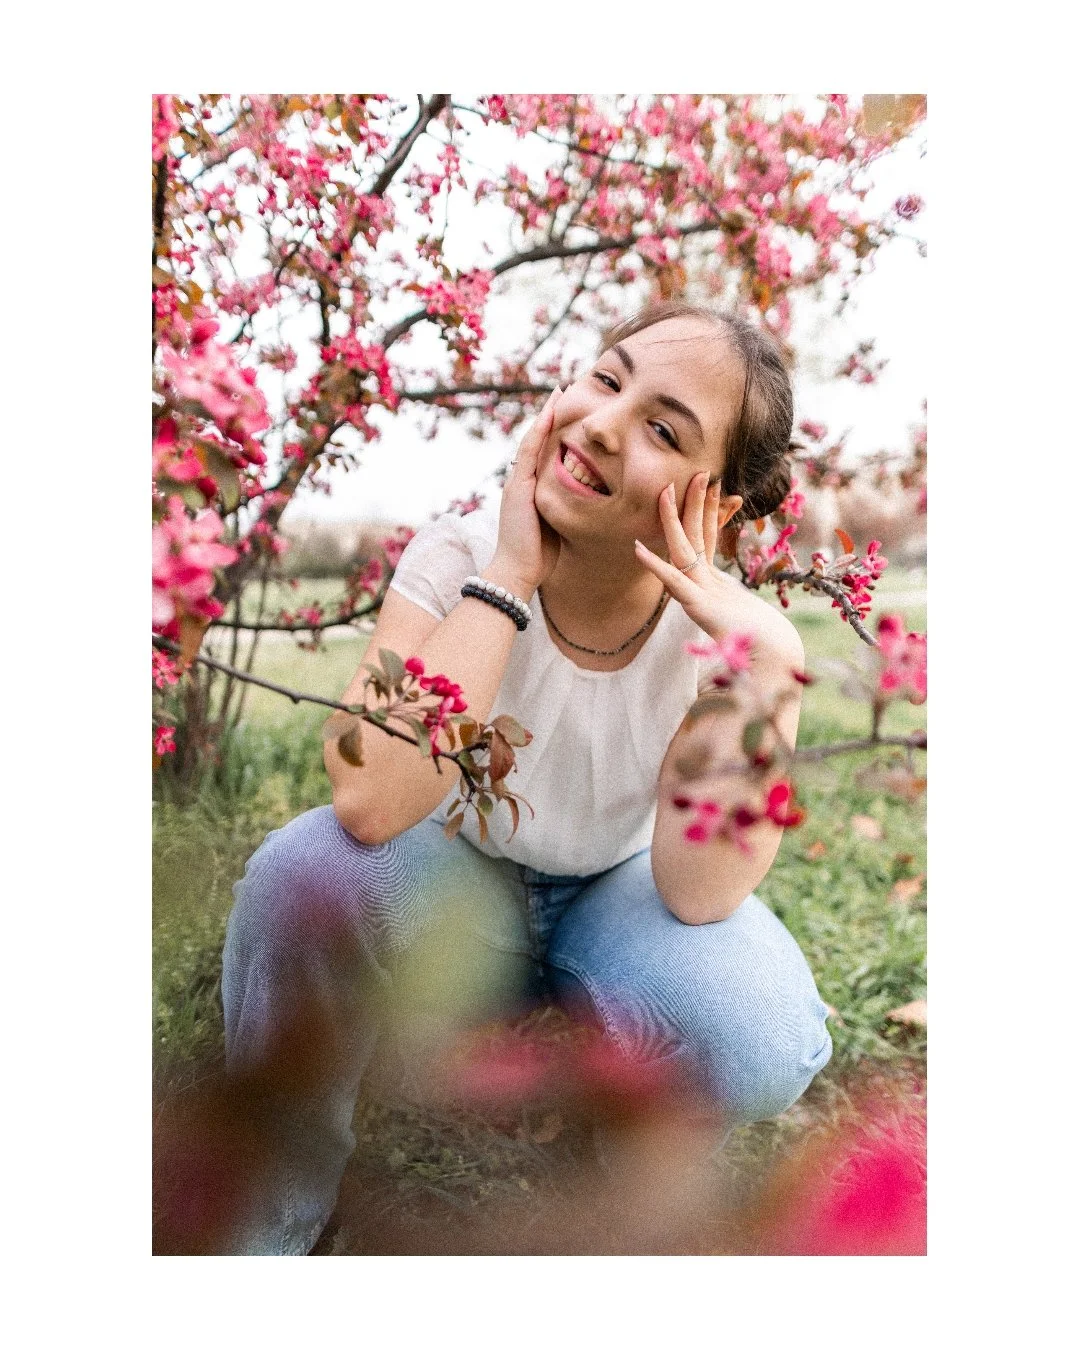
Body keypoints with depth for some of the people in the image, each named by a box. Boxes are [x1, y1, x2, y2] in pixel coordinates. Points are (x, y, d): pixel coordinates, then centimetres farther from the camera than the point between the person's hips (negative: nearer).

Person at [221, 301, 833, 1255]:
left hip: (621, 901, 0)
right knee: (303, 871, -31)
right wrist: (506, 579, -35)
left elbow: (700, 896, -27)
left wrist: (760, 661, -35)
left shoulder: (724, 627, -21)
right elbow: (368, 805, -36)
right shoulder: (460, 558, -22)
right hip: (462, 883, 0)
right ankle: (272, 1220, -3)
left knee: (761, 1044, -31)